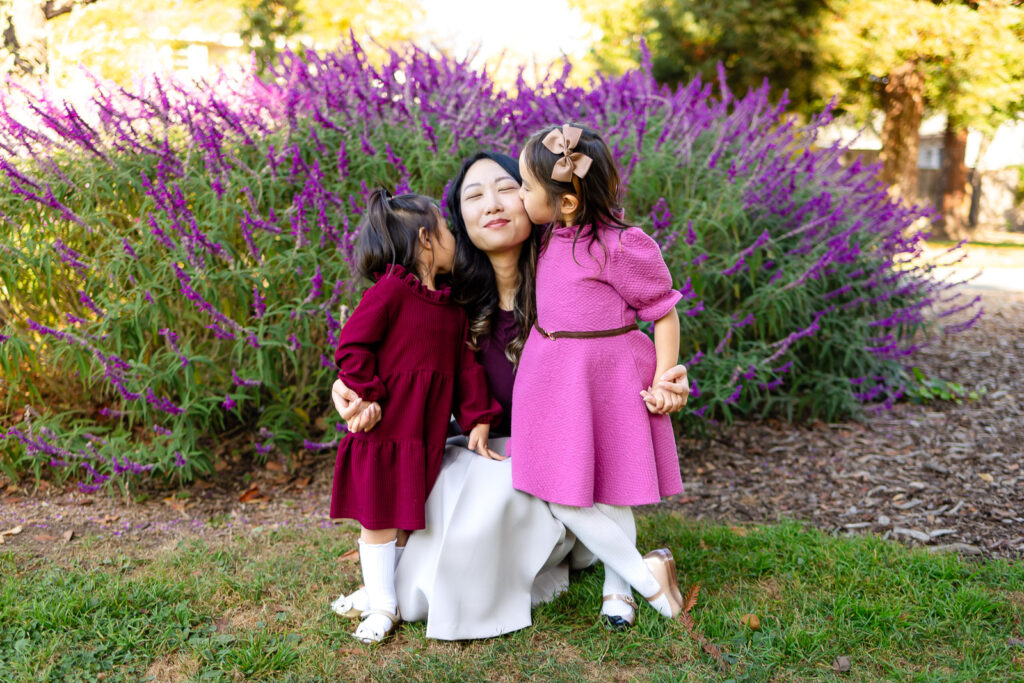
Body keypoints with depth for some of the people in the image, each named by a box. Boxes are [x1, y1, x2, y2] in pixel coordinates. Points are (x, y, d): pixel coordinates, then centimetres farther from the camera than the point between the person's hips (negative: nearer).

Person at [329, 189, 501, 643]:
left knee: (410, 516, 12)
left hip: (427, 434, 6)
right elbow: (351, 346, -14)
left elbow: (466, 365, 11)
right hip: (384, 429, -6)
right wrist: (364, 394, -19)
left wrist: (477, 420, 6)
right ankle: (382, 606, 16)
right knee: (378, 518, 4)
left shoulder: (452, 307, 9)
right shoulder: (391, 290, -13)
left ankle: (400, 591, 25)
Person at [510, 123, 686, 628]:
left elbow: (664, 312, -10)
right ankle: (642, 578, 18)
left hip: (602, 376, -7)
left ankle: (619, 585, 21)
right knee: (562, 494, 5)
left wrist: (664, 381, -14)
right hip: (555, 378, 7)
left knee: (607, 493, 0)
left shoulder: (619, 246, -18)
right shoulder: (554, 236, 6)